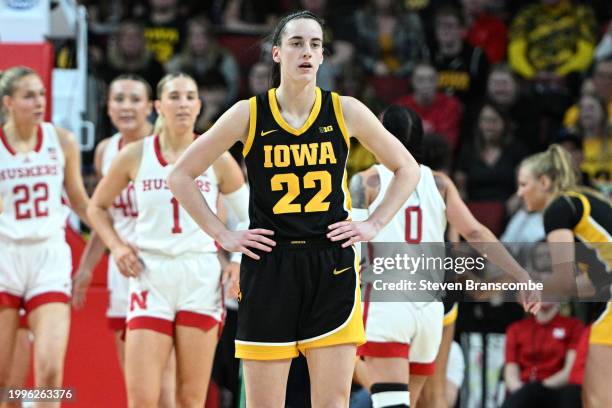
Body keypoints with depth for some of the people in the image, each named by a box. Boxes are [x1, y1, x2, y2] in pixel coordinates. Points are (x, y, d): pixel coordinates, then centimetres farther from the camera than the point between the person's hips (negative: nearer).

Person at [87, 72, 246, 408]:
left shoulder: (217, 160, 4)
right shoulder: (134, 156, 4)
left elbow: (247, 217, 14)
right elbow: (97, 207, 17)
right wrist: (117, 247, 2)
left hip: (200, 280, 0)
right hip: (149, 277, 0)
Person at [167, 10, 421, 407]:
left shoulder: (344, 111, 2)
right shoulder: (249, 114, -1)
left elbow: (407, 169, 13)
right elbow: (181, 176, 5)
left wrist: (373, 225, 3)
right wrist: (222, 234, -1)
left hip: (333, 269, 1)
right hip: (268, 268, -1)